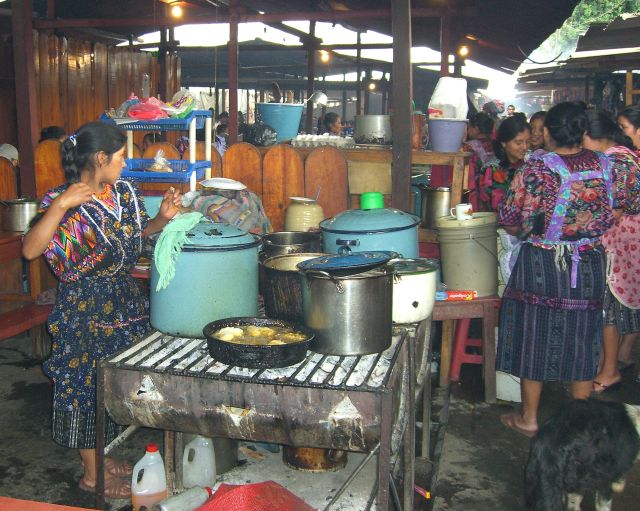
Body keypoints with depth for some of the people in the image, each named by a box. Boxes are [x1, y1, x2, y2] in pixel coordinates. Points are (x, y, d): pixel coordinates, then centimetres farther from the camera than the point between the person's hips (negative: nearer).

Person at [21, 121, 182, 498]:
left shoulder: (123, 192, 2)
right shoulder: (66, 204, -17)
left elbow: (137, 232, 16)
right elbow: (30, 250, -27)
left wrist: (162, 218, -3)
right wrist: (61, 205, -36)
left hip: (124, 304, 7)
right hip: (84, 310, -7)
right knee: (87, 387, 6)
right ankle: (93, 474, 22)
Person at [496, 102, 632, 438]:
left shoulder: (538, 167, -15)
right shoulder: (603, 165, -1)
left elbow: (509, 217, -10)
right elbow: (610, 216, 8)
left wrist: (524, 232, 11)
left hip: (542, 265, -4)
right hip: (589, 266, 4)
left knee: (536, 336, 8)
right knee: (582, 338, 14)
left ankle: (529, 419, 20)